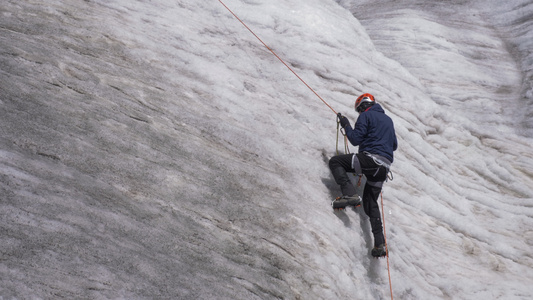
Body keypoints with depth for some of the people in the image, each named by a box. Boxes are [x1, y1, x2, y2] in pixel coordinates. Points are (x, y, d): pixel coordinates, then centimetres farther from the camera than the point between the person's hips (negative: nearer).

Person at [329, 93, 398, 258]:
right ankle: (380, 243, 3)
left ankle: (350, 194, -19)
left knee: (335, 162, -1)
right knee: (371, 204, 12)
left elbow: (355, 140, -5)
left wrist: (346, 125, 10)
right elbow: (394, 145, 30)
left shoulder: (366, 116, 3)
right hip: (384, 167, 8)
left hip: (370, 159, -8)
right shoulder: (388, 119, 26)